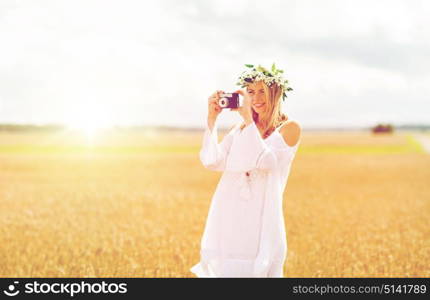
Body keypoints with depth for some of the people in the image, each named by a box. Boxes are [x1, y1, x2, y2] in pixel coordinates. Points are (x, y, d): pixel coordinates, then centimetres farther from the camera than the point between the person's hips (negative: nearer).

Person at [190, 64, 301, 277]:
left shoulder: (289, 128, -1)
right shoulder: (239, 129, 13)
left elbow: (264, 161, -16)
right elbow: (211, 161, 0)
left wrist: (248, 118, -14)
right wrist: (212, 118, -4)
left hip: (261, 217, -4)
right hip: (227, 216, 4)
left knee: (257, 269, -2)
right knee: (223, 268, 7)